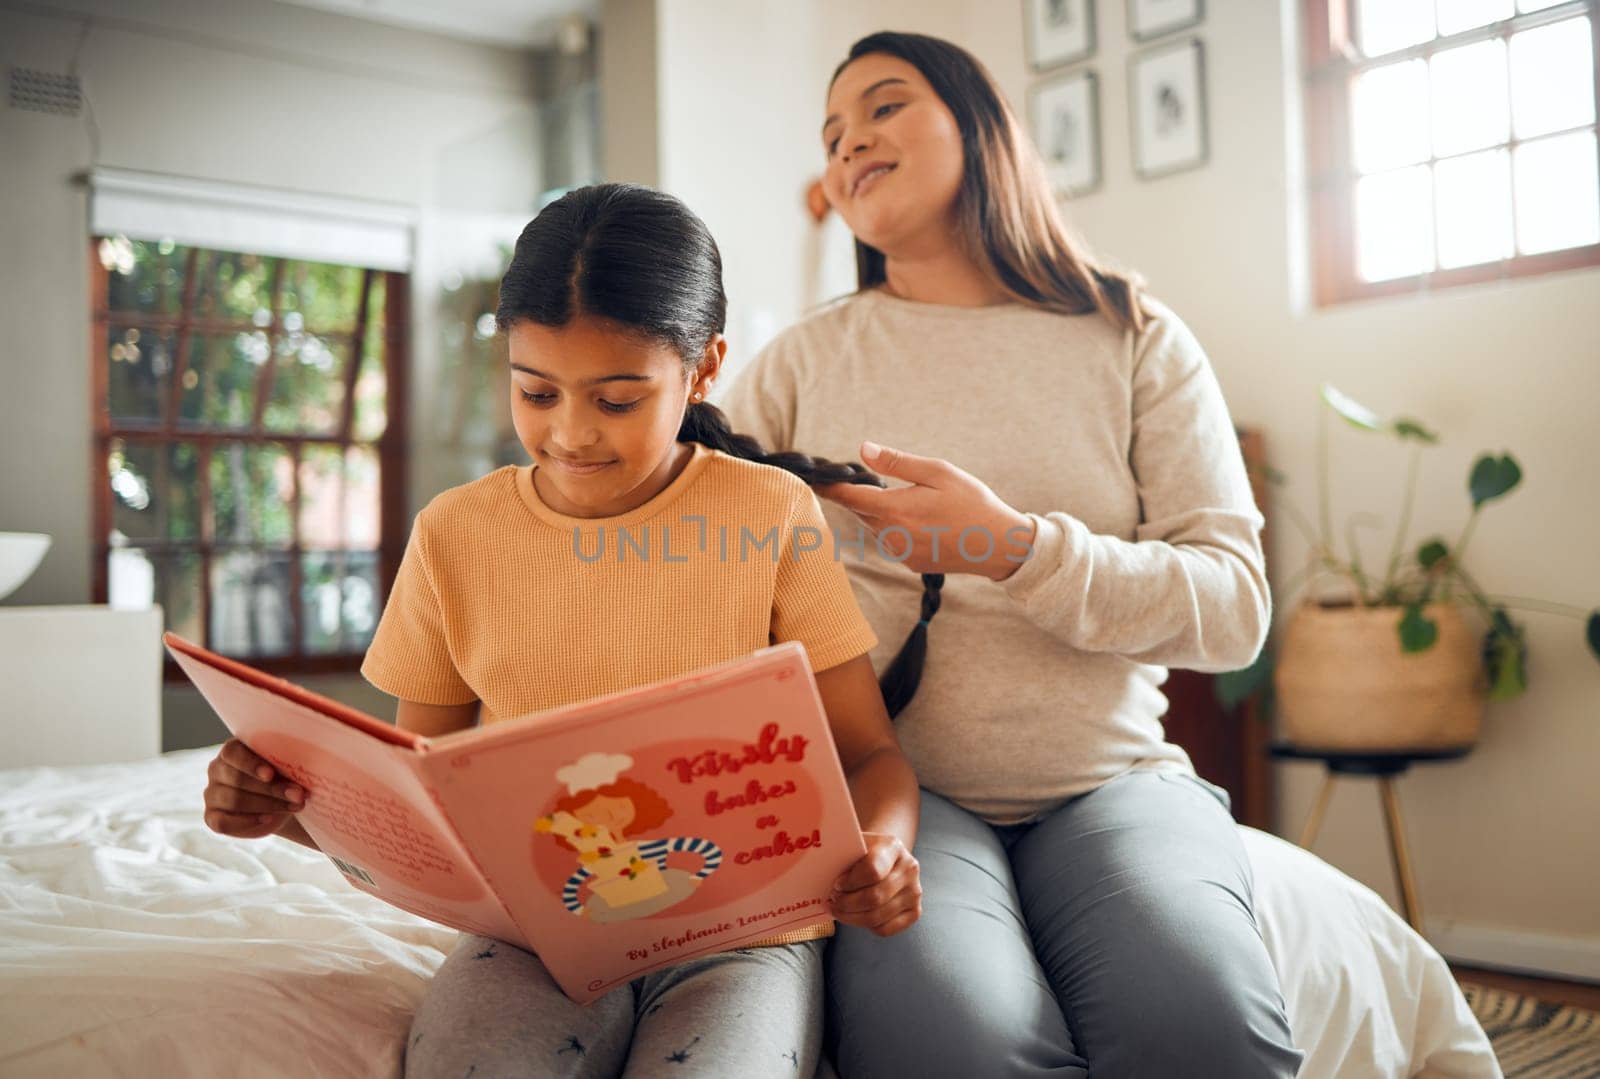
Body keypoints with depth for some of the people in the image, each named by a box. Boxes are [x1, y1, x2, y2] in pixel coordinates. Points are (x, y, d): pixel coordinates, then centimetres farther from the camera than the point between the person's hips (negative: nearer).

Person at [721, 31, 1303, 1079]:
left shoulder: (1132, 338, 8)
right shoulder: (802, 361, 10)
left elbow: (1233, 607, -1)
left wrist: (1015, 548, -16)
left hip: (1108, 776, 1)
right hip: (889, 784, 0)